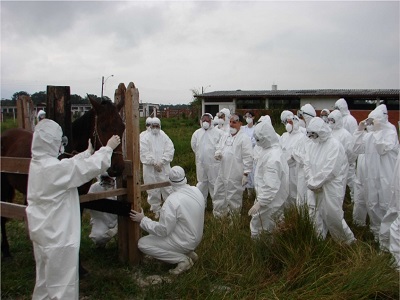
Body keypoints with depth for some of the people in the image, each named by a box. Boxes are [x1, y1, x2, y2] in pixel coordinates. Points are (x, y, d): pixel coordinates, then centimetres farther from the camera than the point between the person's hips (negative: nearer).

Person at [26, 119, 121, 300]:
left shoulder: (37, 163, 2)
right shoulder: (56, 168, -25)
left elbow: (72, 164, 15)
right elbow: (92, 167, -20)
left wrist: (88, 152, 22)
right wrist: (108, 148, -6)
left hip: (41, 231, 10)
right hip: (57, 234, -9)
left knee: (45, 276, 25)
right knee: (62, 281, 4)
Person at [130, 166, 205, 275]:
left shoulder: (172, 201, -27)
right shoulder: (196, 191, -6)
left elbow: (162, 230, -23)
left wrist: (142, 220, -13)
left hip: (184, 243, -8)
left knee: (142, 243, -1)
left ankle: (182, 259, -6)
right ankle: (189, 252, 12)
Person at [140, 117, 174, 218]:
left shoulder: (164, 137, 6)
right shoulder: (145, 138, 2)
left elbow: (169, 151, -3)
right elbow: (144, 153, -8)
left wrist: (161, 162, -13)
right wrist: (153, 163, -15)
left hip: (164, 168, 1)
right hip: (150, 169, -1)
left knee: (168, 188, 1)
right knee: (153, 191, 5)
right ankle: (156, 210, 19)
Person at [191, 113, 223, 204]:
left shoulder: (218, 132, -8)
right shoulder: (197, 133, 7)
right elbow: (193, 146, 16)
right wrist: (200, 155, 13)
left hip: (214, 163, -4)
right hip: (201, 163, 4)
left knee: (214, 183, 1)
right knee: (201, 183, 15)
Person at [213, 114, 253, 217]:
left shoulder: (244, 138, -10)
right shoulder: (225, 136, 12)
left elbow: (248, 157, -12)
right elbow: (219, 149, 17)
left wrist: (246, 174, -14)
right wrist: (217, 154, -8)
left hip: (236, 176, -6)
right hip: (223, 174, 7)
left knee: (234, 199, 6)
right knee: (218, 197, 14)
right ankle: (218, 218, 29)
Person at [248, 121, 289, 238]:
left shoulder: (273, 158, -26)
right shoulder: (269, 150, 6)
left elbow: (271, 186, -29)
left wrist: (260, 203, -26)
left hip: (269, 202, -9)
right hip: (266, 198, 9)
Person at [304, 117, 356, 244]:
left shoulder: (335, 145, -14)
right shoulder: (312, 145, 6)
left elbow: (330, 170, -19)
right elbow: (307, 165, 4)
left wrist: (314, 183, -14)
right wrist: (311, 182, -11)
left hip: (331, 189, -5)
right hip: (314, 189, 6)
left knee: (333, 216, 1)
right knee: (316, 216, 9)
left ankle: (349, 240, 24)